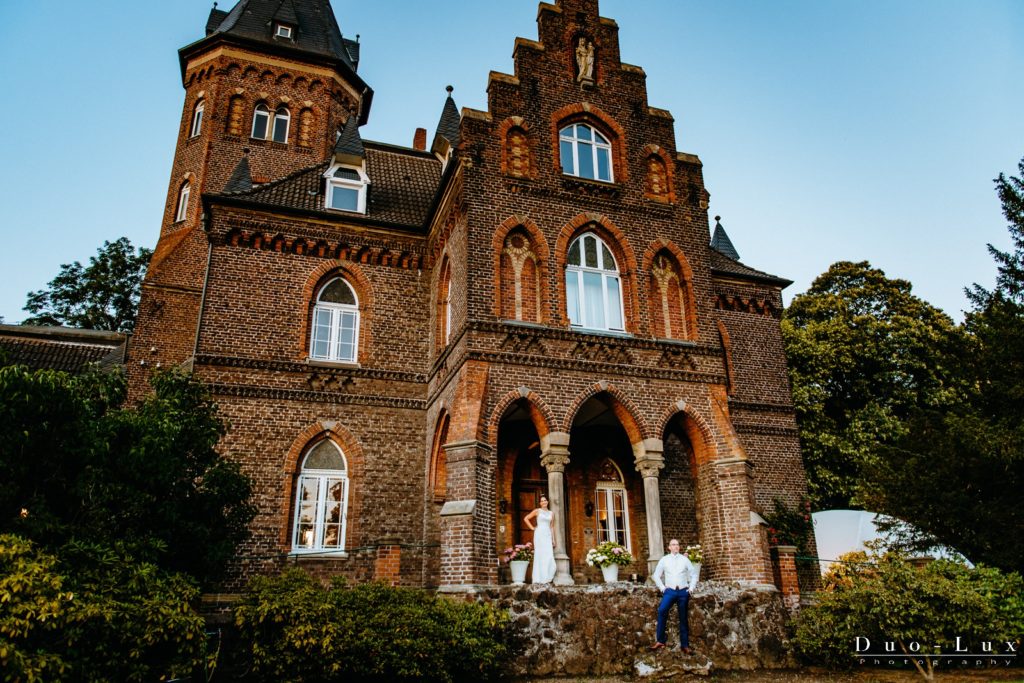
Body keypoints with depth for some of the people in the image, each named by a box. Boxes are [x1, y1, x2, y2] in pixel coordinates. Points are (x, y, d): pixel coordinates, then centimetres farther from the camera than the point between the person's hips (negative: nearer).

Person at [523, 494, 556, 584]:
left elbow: (551, 527, 16)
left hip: (548, 535, 4)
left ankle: (547, 578, 3)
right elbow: (526, 518, 3)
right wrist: (532, 528, -2)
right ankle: (539, 578, -3)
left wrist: (553, 539, 11)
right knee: (540, 555, -6)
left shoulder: (551, 513, 15)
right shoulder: (537, 511, 3)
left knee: (549, 556, -3)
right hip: (539, 534, -4)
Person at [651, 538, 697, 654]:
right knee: (661, 611, -24)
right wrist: (662, 588, 1)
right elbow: (656, 575, 10)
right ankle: (660, 641, -20)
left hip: (683, 591, 1)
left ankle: (685, 645, 16)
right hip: (670, 591, -1)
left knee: (683, 618, 6)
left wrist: (691, 588, 4)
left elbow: (694, 575, 12)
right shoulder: (664, 560, 4)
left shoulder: (685, 559, 5)